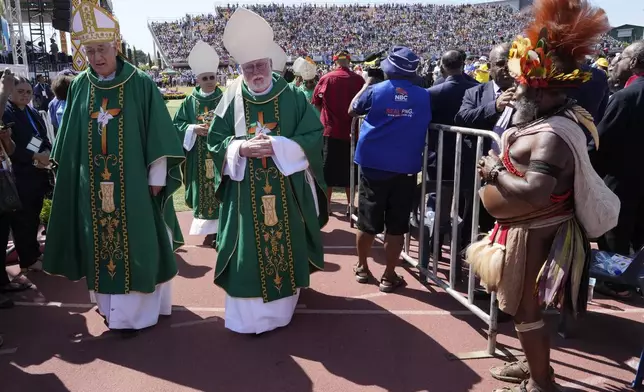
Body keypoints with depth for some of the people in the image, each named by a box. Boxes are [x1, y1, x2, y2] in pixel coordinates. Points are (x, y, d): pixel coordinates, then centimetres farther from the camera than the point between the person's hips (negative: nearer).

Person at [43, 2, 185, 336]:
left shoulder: (141, 84, -6)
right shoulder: (79, 87, 6)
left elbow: (157, 133, -7)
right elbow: (70, 140, 12)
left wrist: (156, 178, -9)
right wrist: (70, 173, 11)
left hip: (132, 182, -4)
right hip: (93, 185, 4)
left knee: (135, 244, 1)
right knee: (102, 243, 10)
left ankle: (136, 311, 13)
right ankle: (111, 305, 25)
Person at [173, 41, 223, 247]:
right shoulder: (190, 102, 6)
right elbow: (177, 125, 5)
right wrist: (193, 128, -12)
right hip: (199, 158, 2)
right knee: (203, 192, 5)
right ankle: (210, 231, 17)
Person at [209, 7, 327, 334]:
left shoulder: (294, 98, -1)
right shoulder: (231, 101, 3)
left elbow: (313, 137, -6)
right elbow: (214, 141, 3)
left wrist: (277, 145, -19)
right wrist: (242, 148, -16)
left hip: (287, 193, 0)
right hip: (246, 196, 1)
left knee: (285, 246, 8)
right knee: (249, 253, 3)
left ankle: (282, 306, 27)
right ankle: (249, 312, 14)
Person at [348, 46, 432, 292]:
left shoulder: (375, 91, -5)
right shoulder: (423, 96, -1)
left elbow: (352, 111, 12)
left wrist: (366, 84, 23)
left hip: (373, 165, 0)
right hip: (406, 168, 0)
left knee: (368, 222, 13)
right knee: (396, 225, 7)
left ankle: (362, 268, 28)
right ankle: (389, 276, 14)